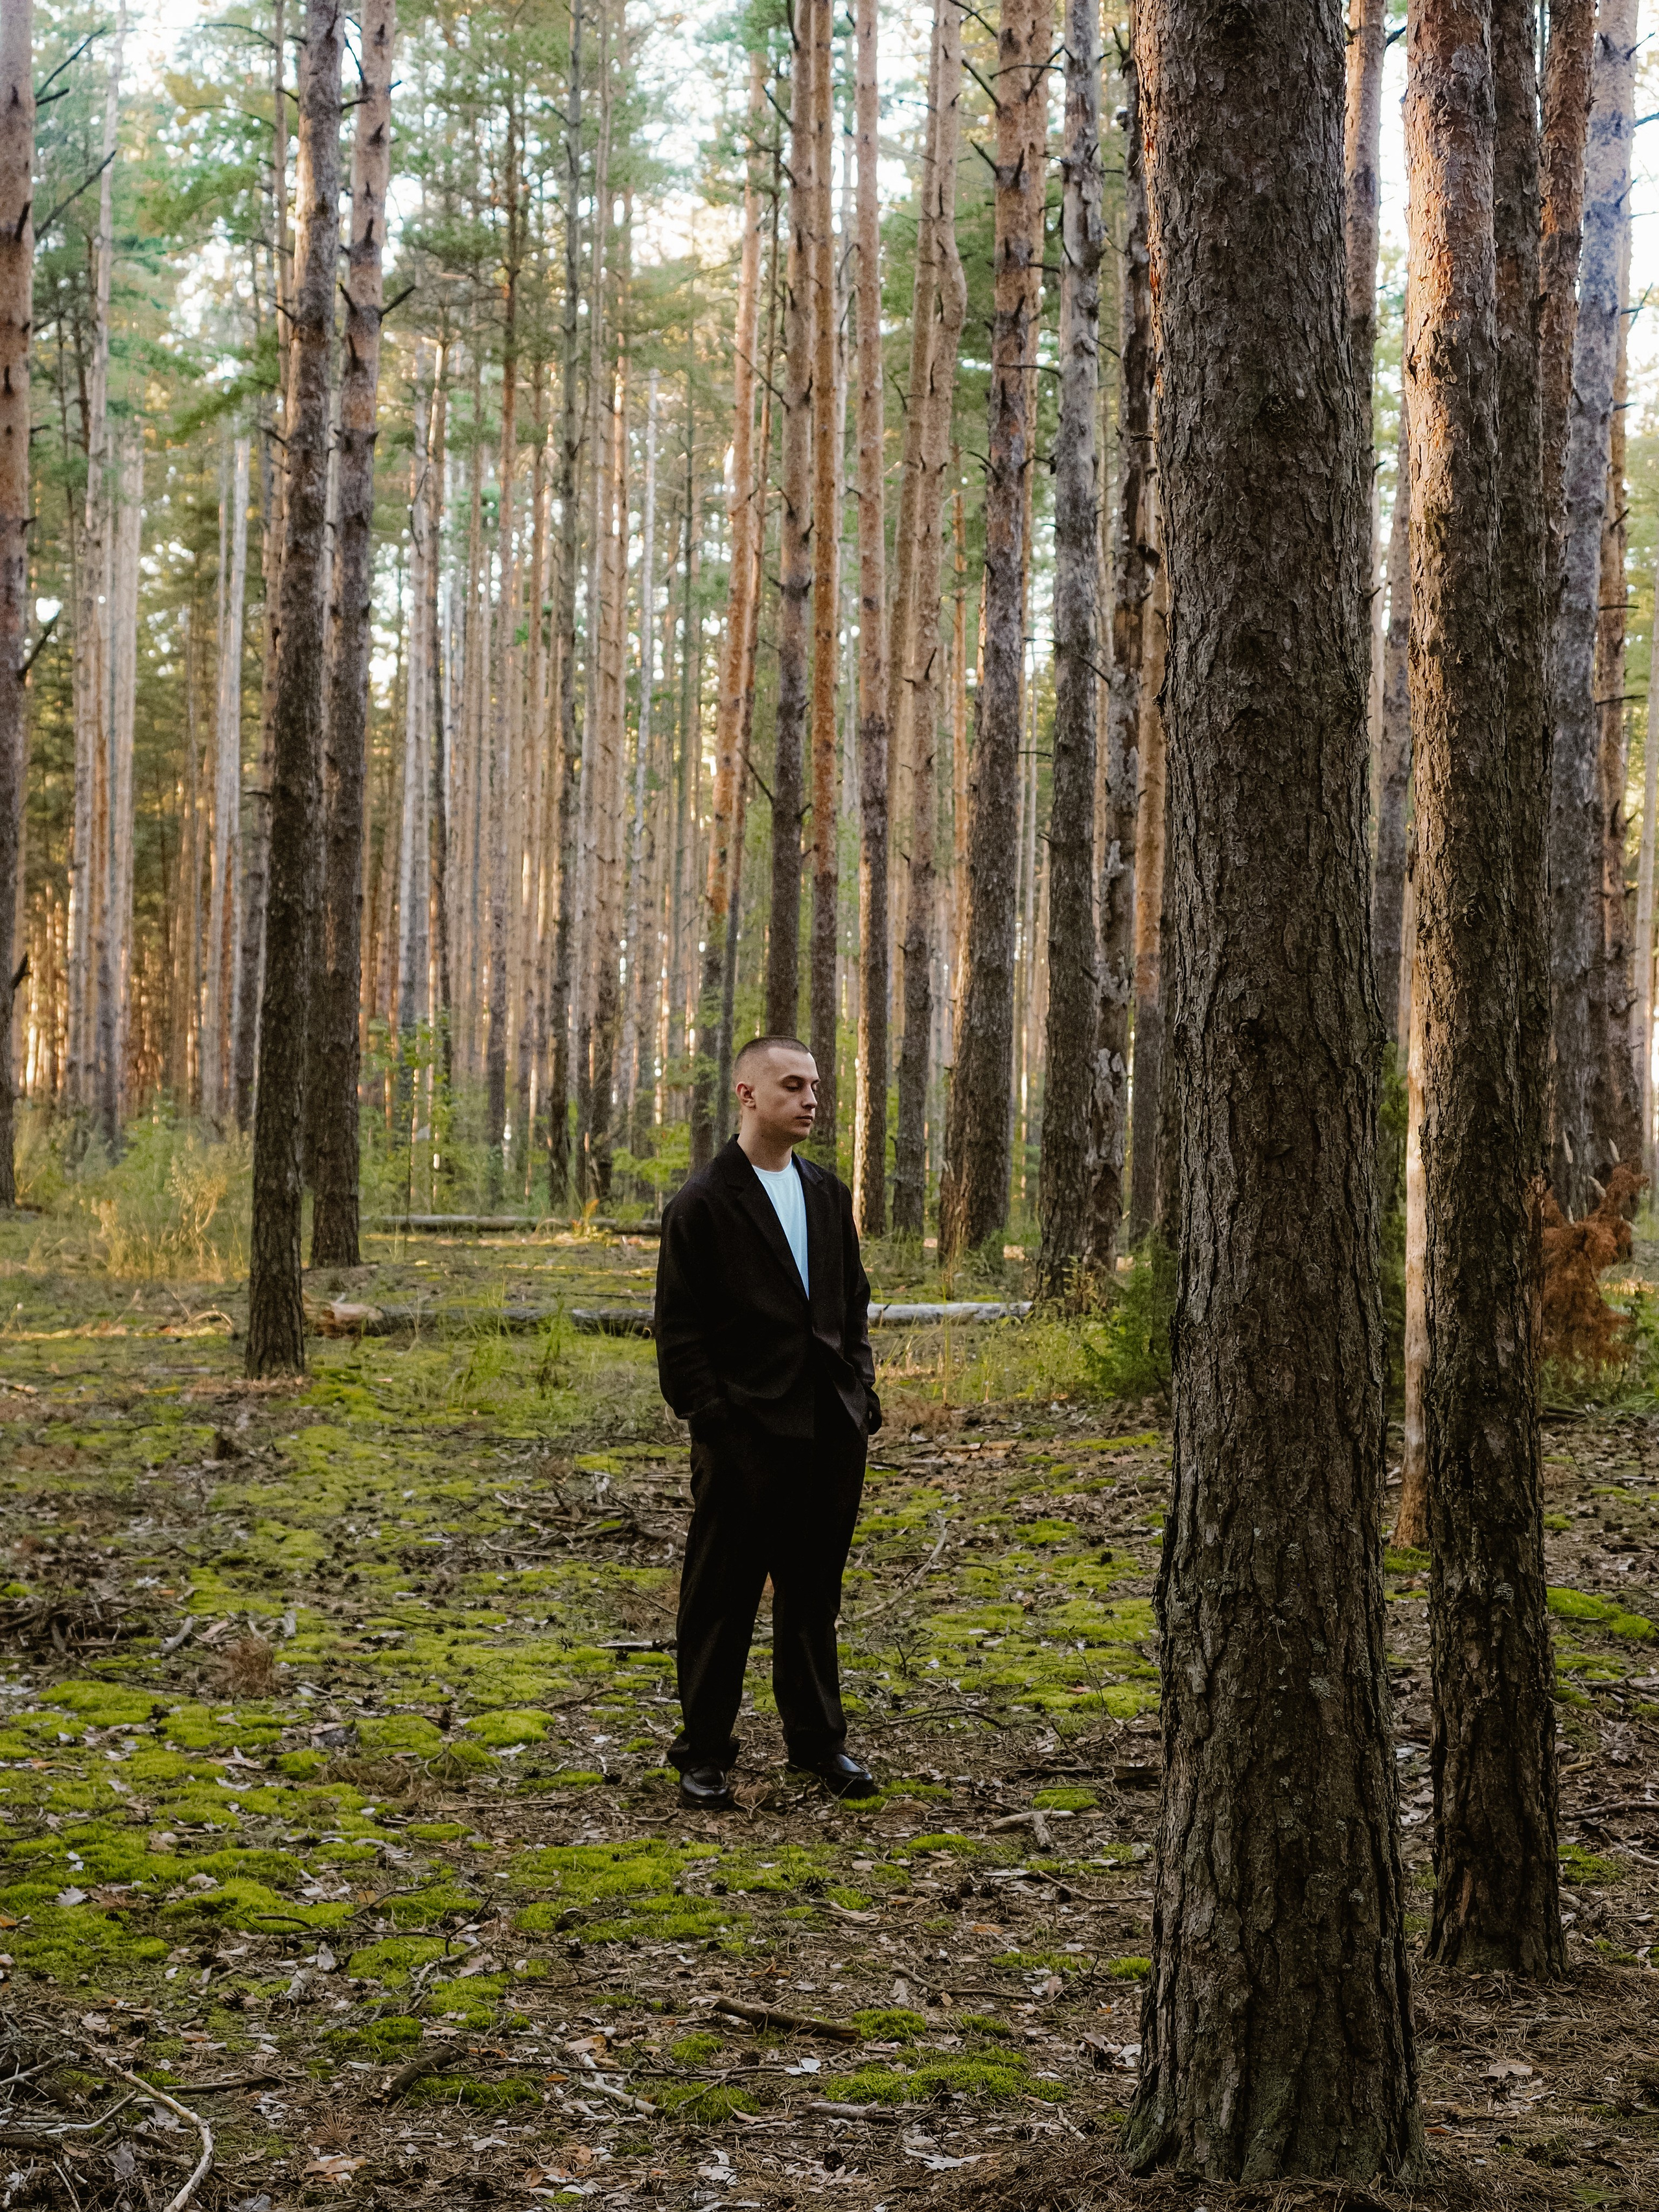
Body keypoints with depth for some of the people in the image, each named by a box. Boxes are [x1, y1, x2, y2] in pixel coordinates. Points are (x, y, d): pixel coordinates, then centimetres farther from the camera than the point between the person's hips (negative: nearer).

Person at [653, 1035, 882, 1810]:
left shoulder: (829, 1195, 13)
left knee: (814, 1592, 15)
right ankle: (704, 1751, 13)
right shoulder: (703, 1203, -6)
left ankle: (816, 1738, 26)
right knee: (721, 1599, 3)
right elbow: (679, 1330, -7)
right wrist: (711, 1418, -13)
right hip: (745, 1434, -6)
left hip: (832, 1430, 6)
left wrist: (860, 1392, 9)